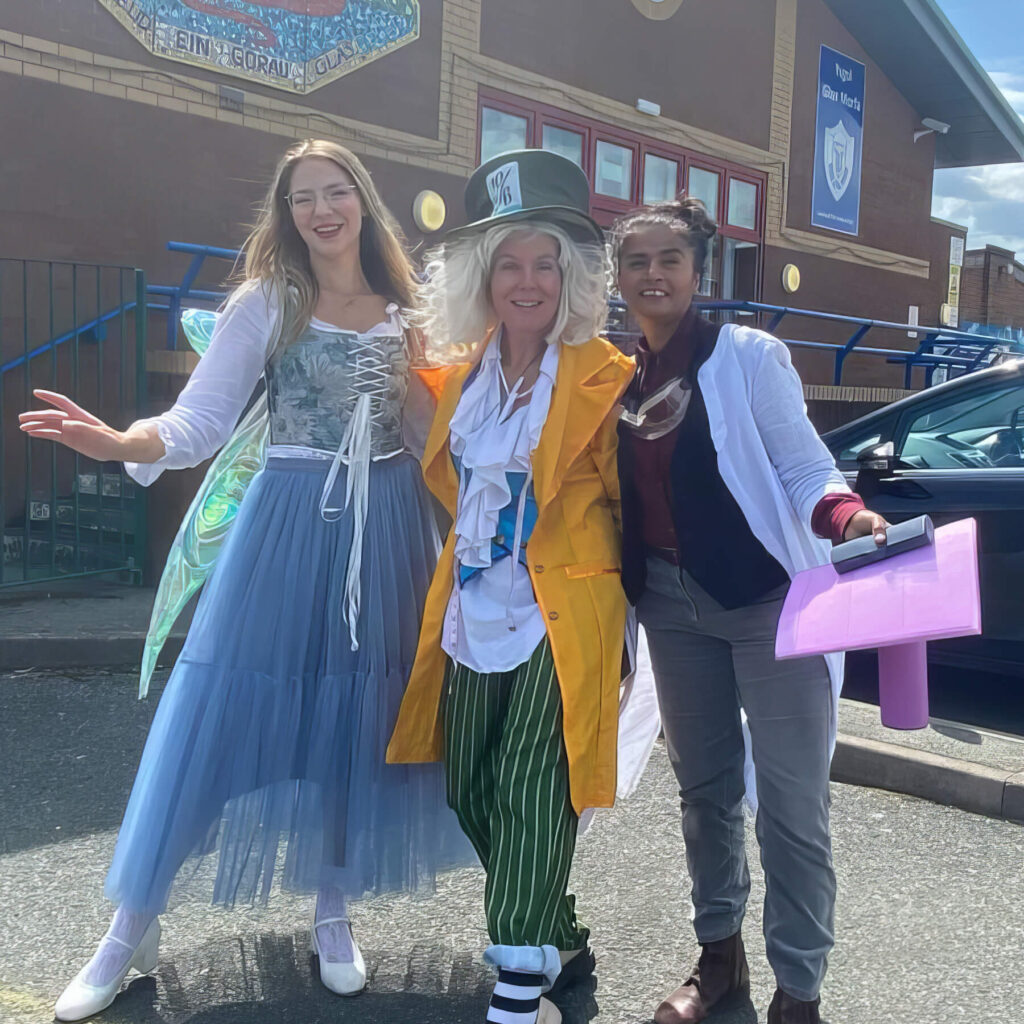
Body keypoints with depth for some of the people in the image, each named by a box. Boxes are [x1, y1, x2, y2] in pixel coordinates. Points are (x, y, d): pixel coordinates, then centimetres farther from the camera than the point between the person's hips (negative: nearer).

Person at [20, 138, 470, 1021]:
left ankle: (333, 911, 27)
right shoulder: (266, 303, -2)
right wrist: (121, 442, -27)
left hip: (387, 528, 3)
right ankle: (134, 929, 13)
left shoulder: (407, 308, 8)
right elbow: (202, 419, -10)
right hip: (289, 525, -3)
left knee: (361, 714, 8)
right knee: (221, 713, -2)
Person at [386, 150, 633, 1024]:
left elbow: (630, 501, -2)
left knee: (530, 796, -10)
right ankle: (560, 943, 31)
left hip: (562, 617, -7)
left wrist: (635, 599, -1)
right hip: (476, 614, 7)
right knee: (470, 792, 13)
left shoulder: (603, 377, -7)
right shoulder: (465, 375, 9)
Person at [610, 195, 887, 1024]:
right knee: (705, 785, 16)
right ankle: (720, 953, 33)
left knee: (790, 799, -2)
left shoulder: (748, 355, -7)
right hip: (672, 602, 5)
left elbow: (803, 466, -10)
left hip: (765, 596, -5)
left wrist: (844, 513, -29)